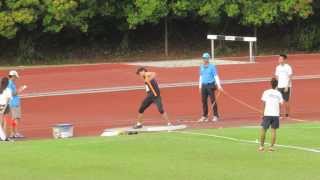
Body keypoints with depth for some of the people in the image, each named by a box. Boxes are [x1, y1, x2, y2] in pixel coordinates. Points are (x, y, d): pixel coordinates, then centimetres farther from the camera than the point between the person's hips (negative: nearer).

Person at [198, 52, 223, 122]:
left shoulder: (212, 67, -5)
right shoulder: (201, 67, 13)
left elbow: (216, 76, -10)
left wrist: (219, 85, -18)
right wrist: (200, 86, 21)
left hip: (210, 85, -6)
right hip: (204, 86, 6)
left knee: (213, 100, -6)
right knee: (204, 101, 5)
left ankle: (216, 116, -1)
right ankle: (204, 116, 11)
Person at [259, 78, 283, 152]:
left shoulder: (266, 92, 1)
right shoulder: (279, 94, 7)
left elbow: (264, 103, -2)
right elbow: (280, 104, 5)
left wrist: (263, 114, 2)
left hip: (267, 114, -2)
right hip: (276, 114, 2)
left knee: (263, 129, 10)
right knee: (273, 130, 7)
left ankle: (261, 146, 13)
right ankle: (272, 146, 3)